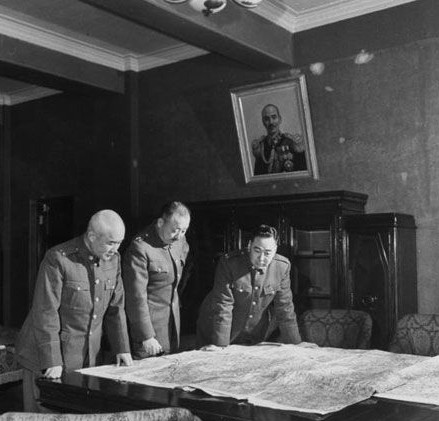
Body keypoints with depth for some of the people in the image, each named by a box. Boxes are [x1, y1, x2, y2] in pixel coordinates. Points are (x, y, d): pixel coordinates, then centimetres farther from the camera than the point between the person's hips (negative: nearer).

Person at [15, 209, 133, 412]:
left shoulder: (113, 259, 1)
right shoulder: (58, 259, -19)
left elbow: (115, 307, 9)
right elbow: (45, 313, -19)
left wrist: (122, 348, 6)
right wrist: (52, 362, -20)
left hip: (87, 357, 6)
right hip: (48, 359, -5)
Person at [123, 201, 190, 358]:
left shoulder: (180, 241, 2)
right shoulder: (140, 248, -20)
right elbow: (137, 297, -21)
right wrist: (146, 337, -21)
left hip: (173, 320, 7)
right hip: (147, 320, -7)